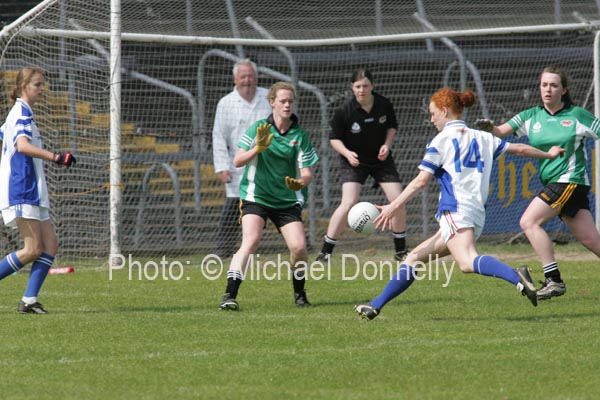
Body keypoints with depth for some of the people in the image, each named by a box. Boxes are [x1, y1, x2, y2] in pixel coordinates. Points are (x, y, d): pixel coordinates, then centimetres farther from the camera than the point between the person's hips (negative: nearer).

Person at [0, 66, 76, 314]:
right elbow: (23, 145, -30)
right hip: (20, 193, -10)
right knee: (33, 249, -12)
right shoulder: (22, 113, -12)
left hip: (31, 192, 10)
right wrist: (56, 158, -37)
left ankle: (29, 300, -5)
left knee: (50, 244, 0)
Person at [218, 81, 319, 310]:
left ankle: (300, 293, 13)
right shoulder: (259, 128, -3)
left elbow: (307, 173, -2)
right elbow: (237, 161, -5)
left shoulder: (300, 135, -1)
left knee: (298, 246, -13)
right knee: (250, 241, -22)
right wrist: (257, 149, -23)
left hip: (288, 201, 2)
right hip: (255, 197, -2)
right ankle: (229, 295, -25)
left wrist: (300, 183, -26)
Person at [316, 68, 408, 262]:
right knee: (349, 203, -20)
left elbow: (392, 126, 7)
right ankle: (325, 252, -11)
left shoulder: (384, 105, -10)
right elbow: (334, 138, -9)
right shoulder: (345, 111, -19)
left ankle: (401, 251, 15)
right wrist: (347, 153, -26)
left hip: (381, 158, 4)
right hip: (354, 161, -4)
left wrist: (387, 144, -11)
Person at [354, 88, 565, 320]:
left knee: (467, 262, -32)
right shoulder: (482, 138, 19)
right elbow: (519, 149, 26)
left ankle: (517, 277, -54)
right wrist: (548, 154, 43)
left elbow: (421, 181, -5)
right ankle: (376, 306, 17)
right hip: (477, 214, 9)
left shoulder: (441, 140, 2)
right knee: (414, 258, 15)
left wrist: (392, 207, -5)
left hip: (456, 211, -9)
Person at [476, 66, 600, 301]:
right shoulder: (531, 117, 9)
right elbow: (502, 132, 1)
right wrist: (490, 129, -21)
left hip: (570, 180, -5)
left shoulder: (577, 115, -3)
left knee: (529, 222, -17)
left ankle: (554, 280, -15)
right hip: (552, 183, 5)